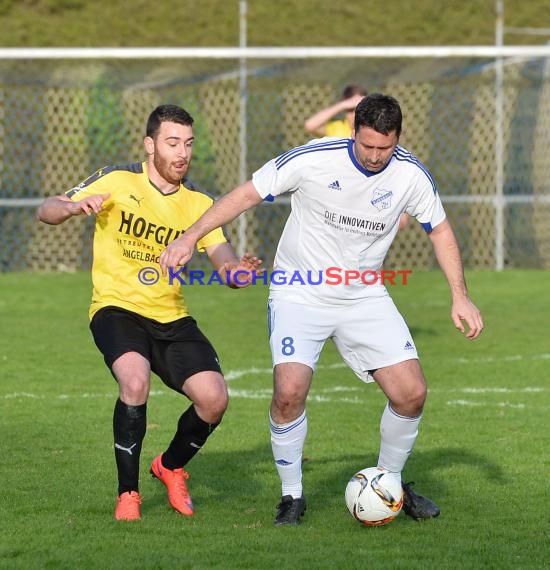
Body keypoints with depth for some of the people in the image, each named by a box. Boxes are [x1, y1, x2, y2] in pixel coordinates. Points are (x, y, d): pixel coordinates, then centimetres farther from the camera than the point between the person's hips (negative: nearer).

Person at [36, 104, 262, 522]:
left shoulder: (198, 202, 3)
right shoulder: (117, 181, -6)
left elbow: (222, 256, -6)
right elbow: (46, 212, -6)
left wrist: (234, 270, -32)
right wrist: (76, 206, -30)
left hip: (171, 317, 3)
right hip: (117, 310, -3)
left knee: (214, 398, -15)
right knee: (135, 379, -33)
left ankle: (171, 467, 17)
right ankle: (128, 492, -14)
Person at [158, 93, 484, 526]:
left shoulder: (410, 175, -9)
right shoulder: (313, 160, -19)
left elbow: (440, 230, 7)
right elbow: (248, 194, -9)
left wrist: (460, 295, 0)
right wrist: (191, 237, -14)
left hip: (365, 296, 3)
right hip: (301, 293, -3)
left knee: (412, 393, -7)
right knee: (290, 391, -22)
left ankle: (391, 484, 19)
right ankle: (292, 495, 0)